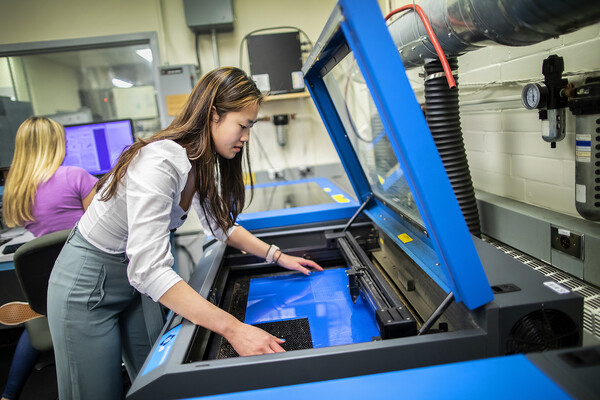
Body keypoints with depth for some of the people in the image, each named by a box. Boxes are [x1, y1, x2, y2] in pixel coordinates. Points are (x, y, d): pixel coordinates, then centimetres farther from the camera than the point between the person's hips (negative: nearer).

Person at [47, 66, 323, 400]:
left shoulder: (202, 163, -5)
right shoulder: (159, 163, -33)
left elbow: (221, 224, 8)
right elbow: (149, 270, -39)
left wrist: (277, 256, 1)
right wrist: (234, 329, -40)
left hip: (134, 278, 7)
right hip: (88, 284, -7)